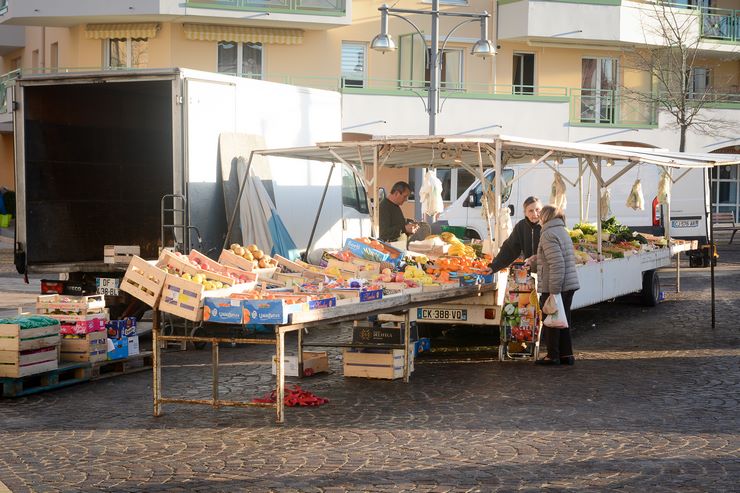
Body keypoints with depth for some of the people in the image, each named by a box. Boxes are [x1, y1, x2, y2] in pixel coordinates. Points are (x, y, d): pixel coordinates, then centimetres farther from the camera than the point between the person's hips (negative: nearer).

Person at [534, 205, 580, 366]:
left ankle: (553, 356, 6)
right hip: (568, 285, 9)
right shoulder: (563, 232, 16)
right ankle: (566, 354, 18)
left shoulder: (549, 234, -14)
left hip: (554, 287, -9)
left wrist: (554, 291, -22)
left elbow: (557, 264, -22)